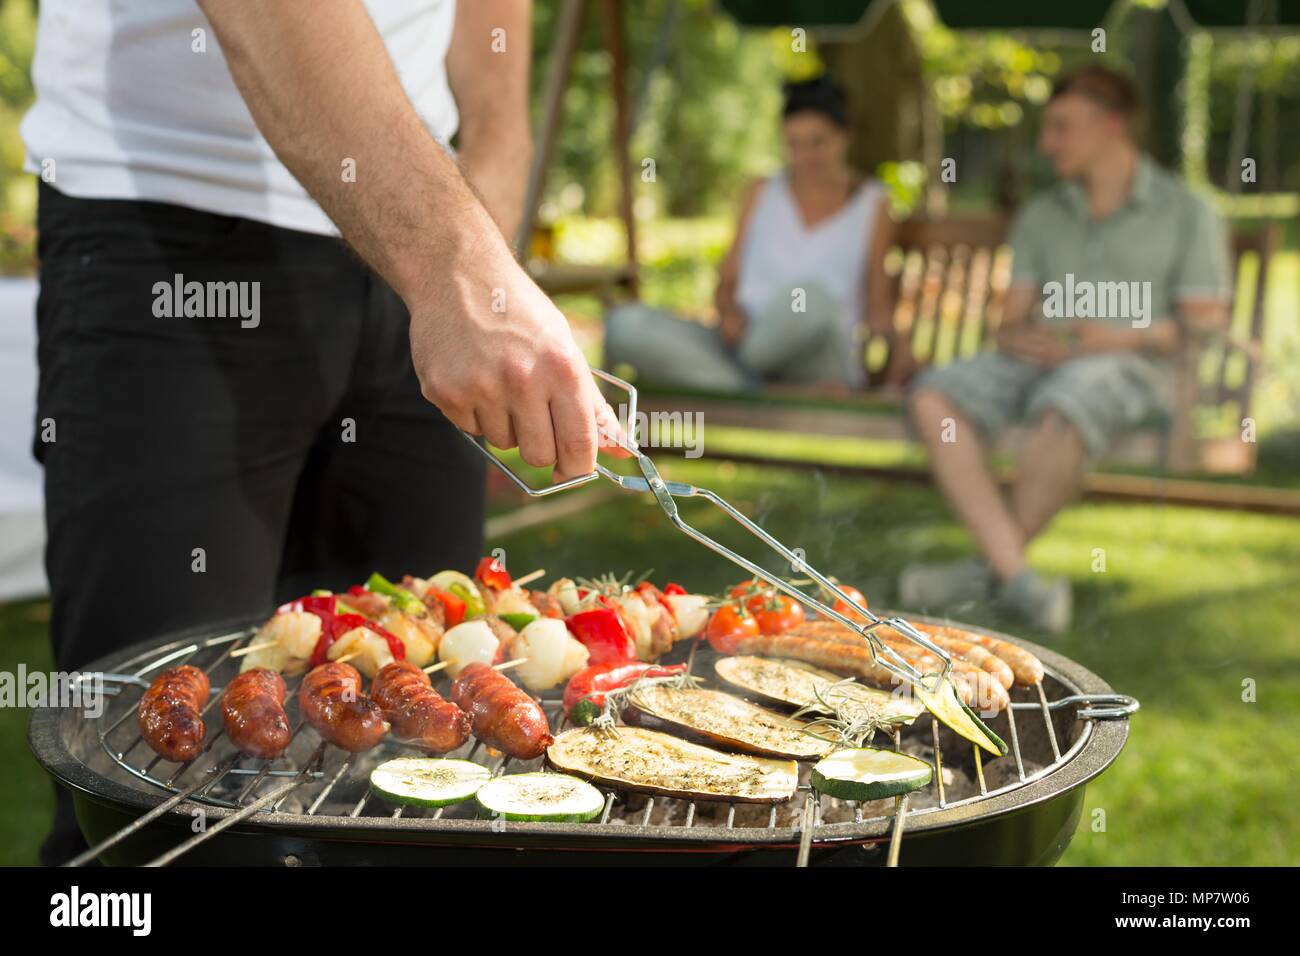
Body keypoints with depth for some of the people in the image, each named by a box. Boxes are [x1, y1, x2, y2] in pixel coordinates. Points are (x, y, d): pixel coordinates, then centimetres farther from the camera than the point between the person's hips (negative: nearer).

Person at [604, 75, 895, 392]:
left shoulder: (872, 205, 7)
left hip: (818, 366, -3)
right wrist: (730, 315, -7)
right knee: (624, 324, -24)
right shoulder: (763, 193, 15)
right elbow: (726, 285, 16)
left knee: (812, 299, -40)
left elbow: (878, 309, 9)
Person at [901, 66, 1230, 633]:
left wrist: (1124, 337, -16)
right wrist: (1018, 340, -10)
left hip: (1132, 368, -5)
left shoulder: (1186, 214, 8)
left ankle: (988, 570, -21)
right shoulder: (1040, 217, 21)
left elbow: (1207, 325, 1)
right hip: (1038, 363, 5)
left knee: (1059, 415, -41)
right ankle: (1016, 577, -35)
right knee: (933, 398, -26)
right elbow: (1012, 320, 16)